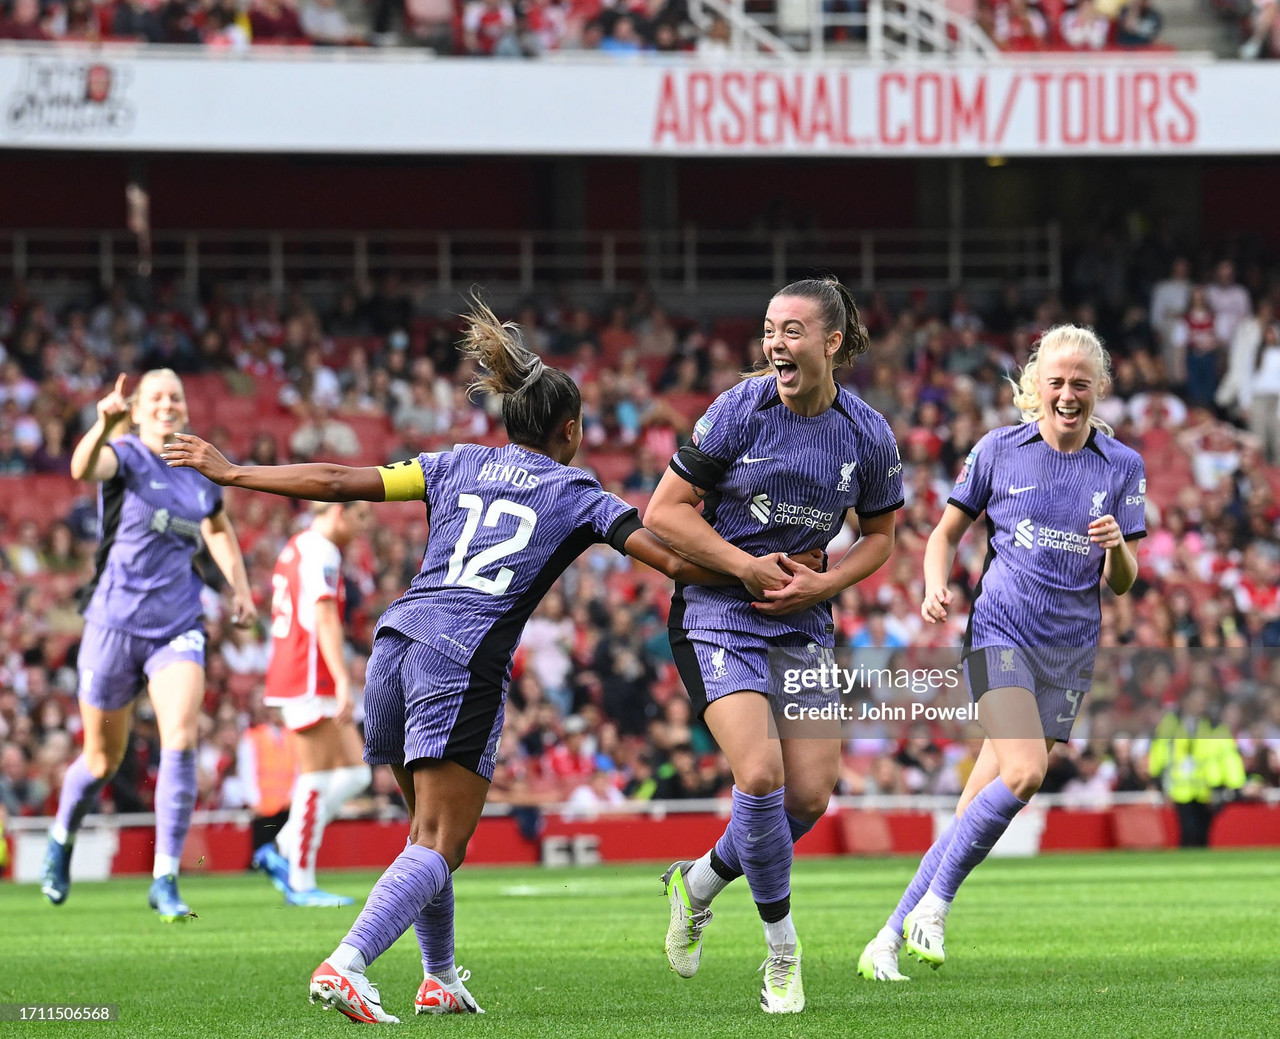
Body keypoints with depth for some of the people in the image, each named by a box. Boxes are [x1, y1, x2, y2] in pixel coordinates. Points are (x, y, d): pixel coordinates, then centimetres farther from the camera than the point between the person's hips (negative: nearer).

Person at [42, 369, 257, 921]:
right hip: (116, 621, -3)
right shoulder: (125, 457, -7)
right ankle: (61, 839, 40)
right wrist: (104, 425, -53)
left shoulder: (201, 471, 8)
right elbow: (84, 468, -33)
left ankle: (165, 881, -15)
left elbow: (219, 527, 30)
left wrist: (240, 586, 17)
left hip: (178, 626, 3)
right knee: (103, 760, 8)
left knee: (181, 741, -18)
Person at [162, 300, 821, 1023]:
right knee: (439, 848, -9)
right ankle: (347, 965, -30)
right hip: (467, 659, -5)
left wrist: (233, 473, 23)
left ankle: (441, 981, 26)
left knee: (429, 830, 22)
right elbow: (676, 562, 4)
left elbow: (338, 482, 16)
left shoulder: (459, 465, 21)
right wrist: (757, 571, 16)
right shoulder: (580, 496, 12)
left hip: (398, 637, 5)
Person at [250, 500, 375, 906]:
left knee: (355, 773, 10)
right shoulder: (322, 553, -12)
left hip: (289, 675, 10)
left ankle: (281, 850, 9)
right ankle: (301, 884, -2)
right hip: (310, 683, -10)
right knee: (317, 779, -6)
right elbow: (325, 620, -21)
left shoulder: (296, 548, 19)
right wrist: (343, 682, -26)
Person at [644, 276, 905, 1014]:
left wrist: (820, 584, -7)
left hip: (803, 622, 4)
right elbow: (664, 512, -7)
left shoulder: (868, 435, -4)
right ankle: (783, 948, -3)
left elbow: (880, 536, 11)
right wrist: (746, 566, -16)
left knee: (810, 797, -3)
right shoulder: (740, 411, -12)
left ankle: (699, 883, 25)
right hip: (718, 614, -4)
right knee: (760, 776, -21)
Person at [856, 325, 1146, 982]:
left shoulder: (1122, 467, 6)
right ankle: (935, 902, -12)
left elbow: (1122, 583, 7)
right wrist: (936, 586, -8)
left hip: (1070, 651, 3)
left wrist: (1117, 548, -14)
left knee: (977, 813, 0)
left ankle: (889, 939, 8)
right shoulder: (998, 450, 1)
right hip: (1000, 632, -3)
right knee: (1024, 770, -26)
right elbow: (947, 533, 11)